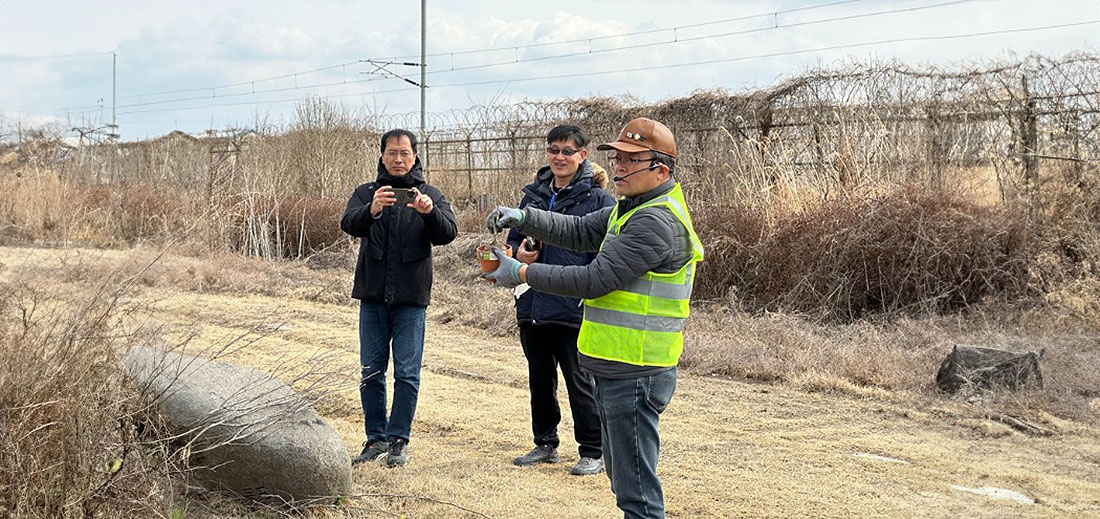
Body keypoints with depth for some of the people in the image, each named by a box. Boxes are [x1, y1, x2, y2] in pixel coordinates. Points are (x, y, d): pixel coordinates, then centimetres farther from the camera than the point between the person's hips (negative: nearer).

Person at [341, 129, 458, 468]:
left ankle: (398, 440, 8)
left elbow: (448, 234, -10)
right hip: (372, 295, 2)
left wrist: (430, 211, -31)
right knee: (371, 372, 7)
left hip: (411, 299, -2)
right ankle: (376, 438, 17)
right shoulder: (366, 193, 9)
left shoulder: (430, 195, 6)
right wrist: (372, 209, -33)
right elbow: (349, 224, -11)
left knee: (407, 373, -1)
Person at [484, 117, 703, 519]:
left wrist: (522, 274, -15)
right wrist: (523, 218, 1)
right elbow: (580, 231, 17)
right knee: (622, 475, 21)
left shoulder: (657, 222, -20)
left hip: (635, 376, -11)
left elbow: (595, 279, -22)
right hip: (616, 370, 11)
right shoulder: (632, 208, 15)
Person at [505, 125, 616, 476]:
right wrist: (519, 253, -3)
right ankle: (545, 444, 30)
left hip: (573, 310, -6)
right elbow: (513, 239, 20)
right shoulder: (534, 194, 11)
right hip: (533, 305, 6)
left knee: (579, 381, 0)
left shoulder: (597, 199, -6)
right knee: (539, 379, 16)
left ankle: (593, 451, 12)